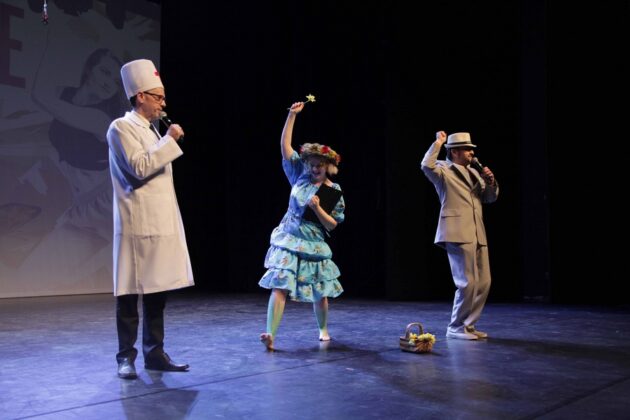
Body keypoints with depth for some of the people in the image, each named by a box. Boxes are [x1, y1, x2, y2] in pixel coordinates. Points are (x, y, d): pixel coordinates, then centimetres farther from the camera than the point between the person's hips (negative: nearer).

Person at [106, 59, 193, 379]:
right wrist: (169, 140, -12)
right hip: (138, 224, -8)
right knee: (130, 293, -2)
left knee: (158, 290, 8)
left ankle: (154, 353, 15)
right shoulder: (121, 127, -6)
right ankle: (126, 358, 6)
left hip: (162, 222, 8)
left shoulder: (151, 130, 20)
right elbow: (139, 167, -18)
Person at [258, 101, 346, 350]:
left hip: (313, 246, 0)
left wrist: (317, 208, -18)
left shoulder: (334, 191, -3)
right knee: (279, 286, -14)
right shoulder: (301, 176, 2)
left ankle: (323, 329, 36)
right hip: (287, 241, 0)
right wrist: (292, 115, -9)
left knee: (319, 293, 12)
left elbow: (332, 224, -2)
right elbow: (284, 146, -3)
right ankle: (271, 334, -20)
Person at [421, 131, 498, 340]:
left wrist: (490, 181, 2)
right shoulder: (443, 170, -2)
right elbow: (426, 166, -24)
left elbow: (490, 198, 21)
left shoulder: (473, 172, 20)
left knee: (483, 282, 8)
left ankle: (468, 325, 19)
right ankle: (456, 328, 4)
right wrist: (438, 143, -14)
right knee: (468, 282, -9)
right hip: (458, 234, -8)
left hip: (477, 234, 8)